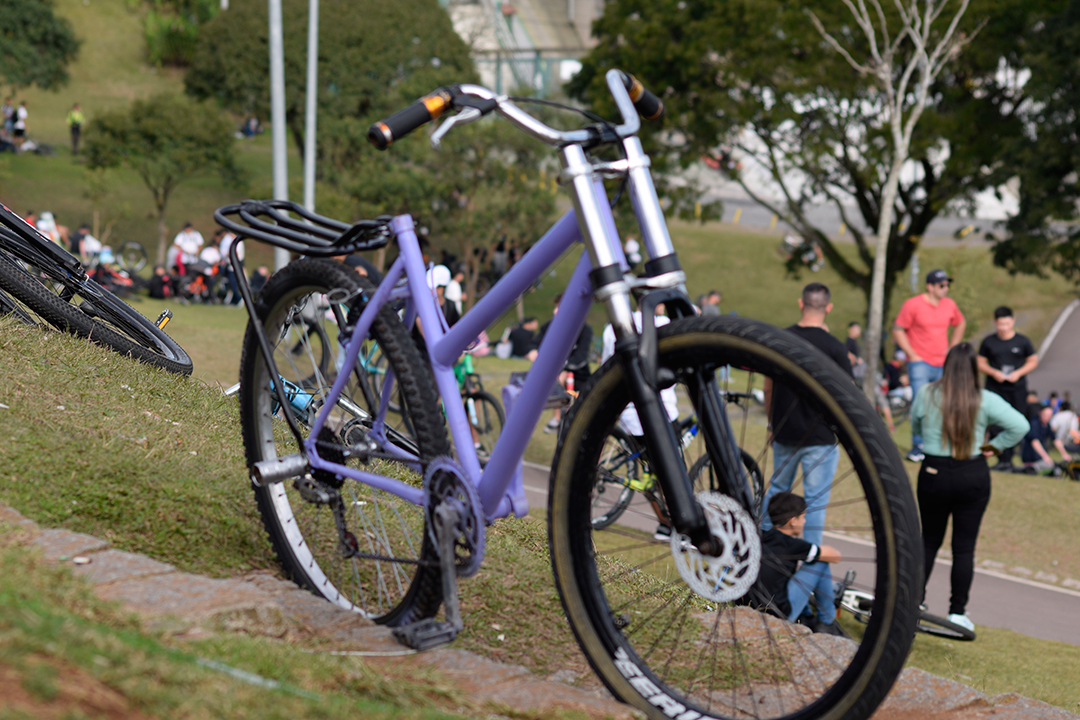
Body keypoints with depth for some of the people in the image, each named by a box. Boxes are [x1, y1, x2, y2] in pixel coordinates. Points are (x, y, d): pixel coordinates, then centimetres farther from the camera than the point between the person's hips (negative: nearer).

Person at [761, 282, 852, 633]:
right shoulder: (833, 347, -13)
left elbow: (768, 389, 8)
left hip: (784, 434, 5)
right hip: (820, 438, -4)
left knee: (776, 491, 22)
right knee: (815, 503, -1)